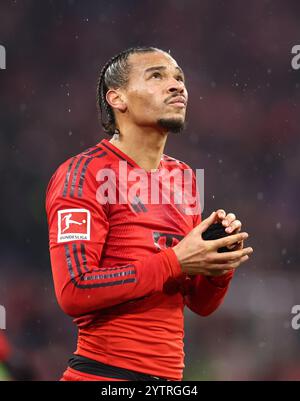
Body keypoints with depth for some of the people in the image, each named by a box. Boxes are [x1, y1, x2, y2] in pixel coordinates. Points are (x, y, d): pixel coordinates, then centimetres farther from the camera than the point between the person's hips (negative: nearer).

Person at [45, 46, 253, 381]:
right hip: (106, 373, -7)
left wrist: (220, 264, -5)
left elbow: (200, 304, 15)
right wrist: (175, 262, -19)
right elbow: (73, 291, -20)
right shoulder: (85, 173, -9)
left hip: (169, 375, 7)